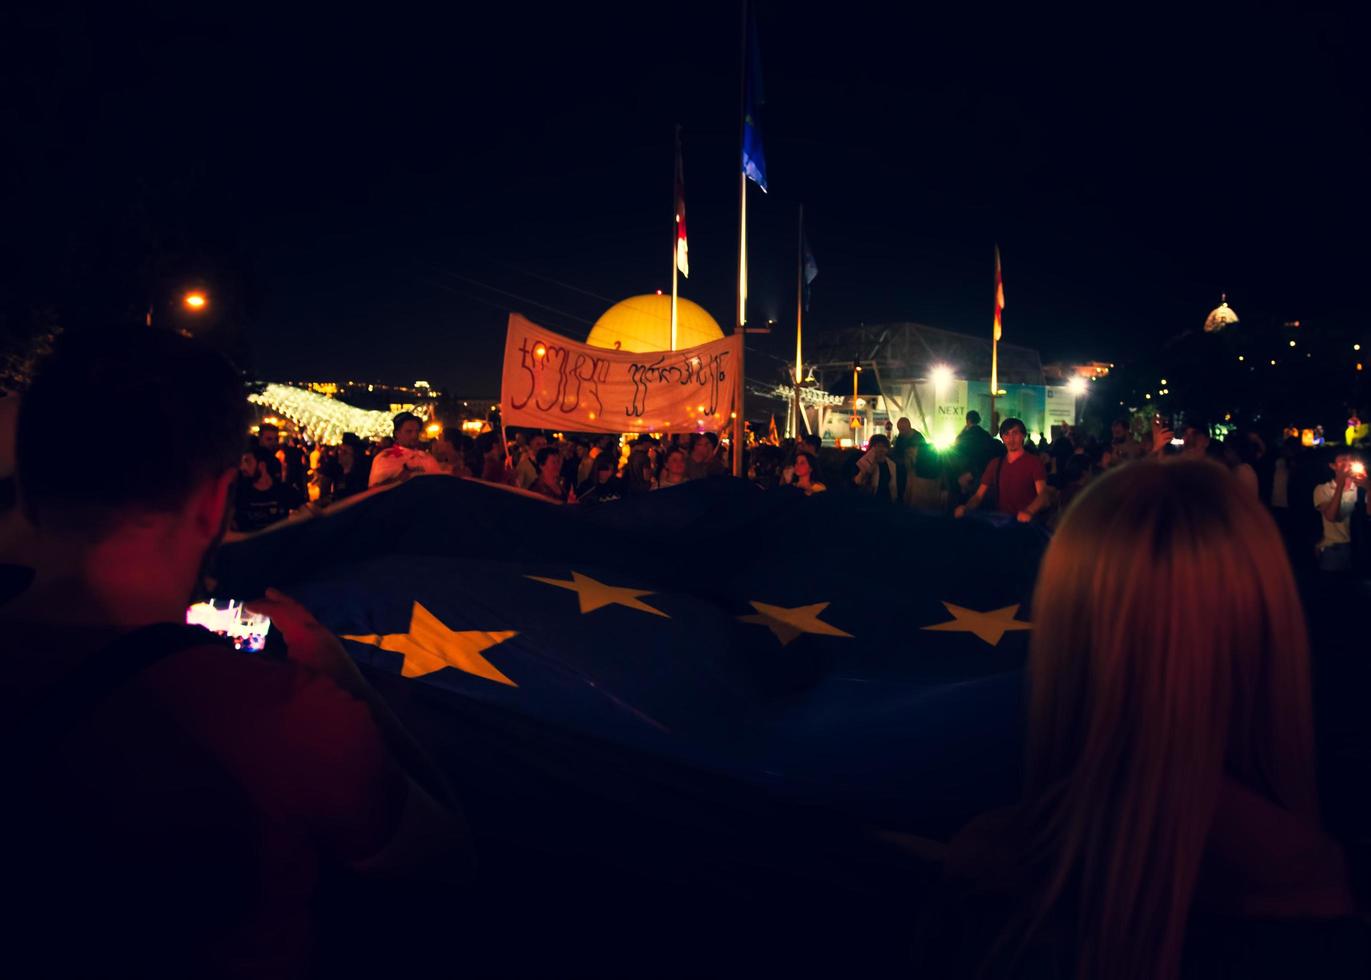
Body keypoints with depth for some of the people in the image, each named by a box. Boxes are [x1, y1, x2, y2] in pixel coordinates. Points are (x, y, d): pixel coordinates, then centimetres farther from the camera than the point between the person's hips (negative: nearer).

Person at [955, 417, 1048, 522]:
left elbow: (1042, 495, -13)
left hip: (1025, 522, -3)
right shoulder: (994, 464, 16)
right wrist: (966, 507, -11)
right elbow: (978, 496, 12)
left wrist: (1028, 512, -34)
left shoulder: (1034, 462, 1)